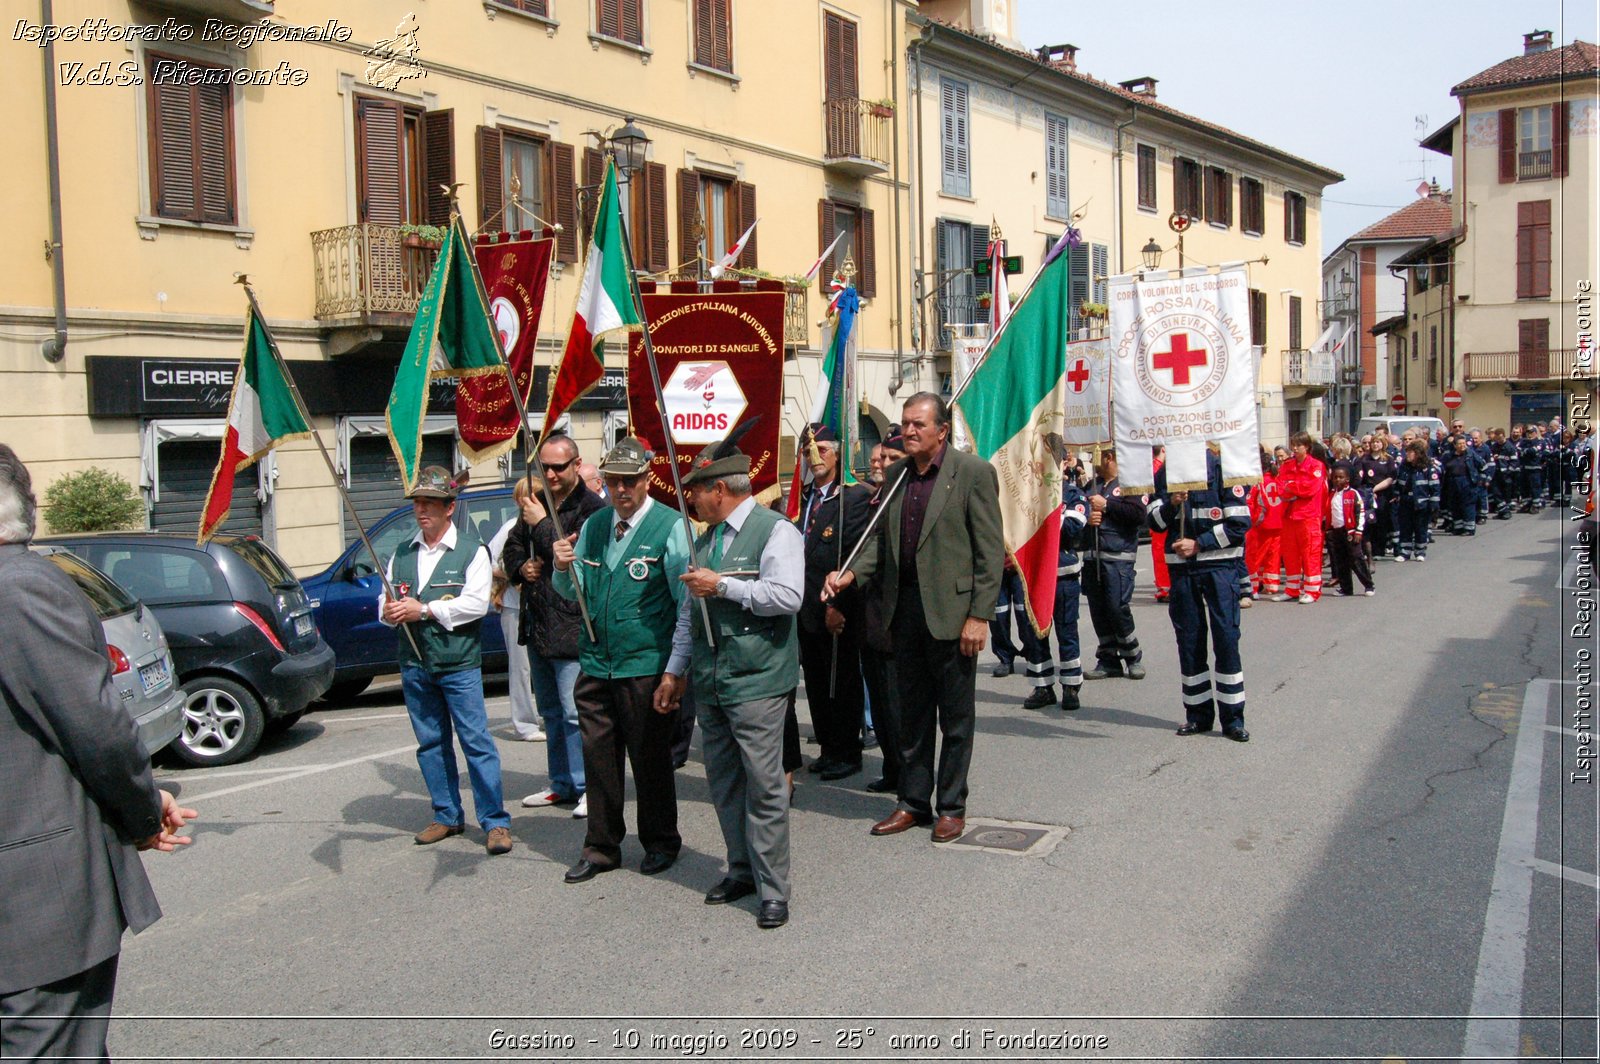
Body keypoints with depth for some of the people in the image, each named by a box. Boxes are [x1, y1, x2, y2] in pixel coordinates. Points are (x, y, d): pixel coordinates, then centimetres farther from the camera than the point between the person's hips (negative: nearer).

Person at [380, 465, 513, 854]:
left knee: (476, 741, -6)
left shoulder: (472, 549, -2)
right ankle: (447, 816, 23)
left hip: (459, 664, -5)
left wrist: (423, 610, -16)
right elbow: (386, 600, 12)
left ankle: (495, 821, -1)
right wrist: (389, 610, -12)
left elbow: (476, 603, -14)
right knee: (430, 743, 11)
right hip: (414, 664, 5)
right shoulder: (402, 554, 15)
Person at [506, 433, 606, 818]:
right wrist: (521, 567, 1)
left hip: (570, 624, -9)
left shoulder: (592, 508, -12)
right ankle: (562, 784, 29)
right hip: (536, 624, 9)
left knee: (575, 713, -8)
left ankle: (586, 787, 3)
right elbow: (513, 545, 23)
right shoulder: (538, 502, 13)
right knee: (551, 711, 17)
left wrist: (542, 524, -17)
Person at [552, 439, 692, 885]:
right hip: (595, 664, 5)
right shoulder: (593, 525, 10)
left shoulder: (670, 526, -8)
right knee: (598, 757, 11)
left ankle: (661, 843, 26)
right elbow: (573, 593, 17)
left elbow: (688, 601, -8)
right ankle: (600, 848, 24)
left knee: (650, 757, 7)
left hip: (646, 666, -5)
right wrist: (564, 568, -7)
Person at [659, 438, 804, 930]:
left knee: (763, 786, -4)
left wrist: (723, 585, -14)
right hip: (709, 682, 8)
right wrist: (675, 671, 20)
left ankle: (772, 889, 5)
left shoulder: (775, 530, -6)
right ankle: (742, 870, 27)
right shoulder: (705, 540, 18)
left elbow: (787, 596, -20)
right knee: (723, 783, 13)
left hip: (757, 681, -8)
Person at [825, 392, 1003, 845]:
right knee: (912, 711, 15)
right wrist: (852, 572, -3)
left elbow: (990, 551, -10)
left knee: (955, 715, 8)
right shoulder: (895, 474, 9)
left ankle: (951, 807, 21)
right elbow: (881, 536, 15)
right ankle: (913, 802, 27)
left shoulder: (973, 472, -9)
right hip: (905, 608, 6)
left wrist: (979, 616, -15)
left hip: (951, 611, -6)